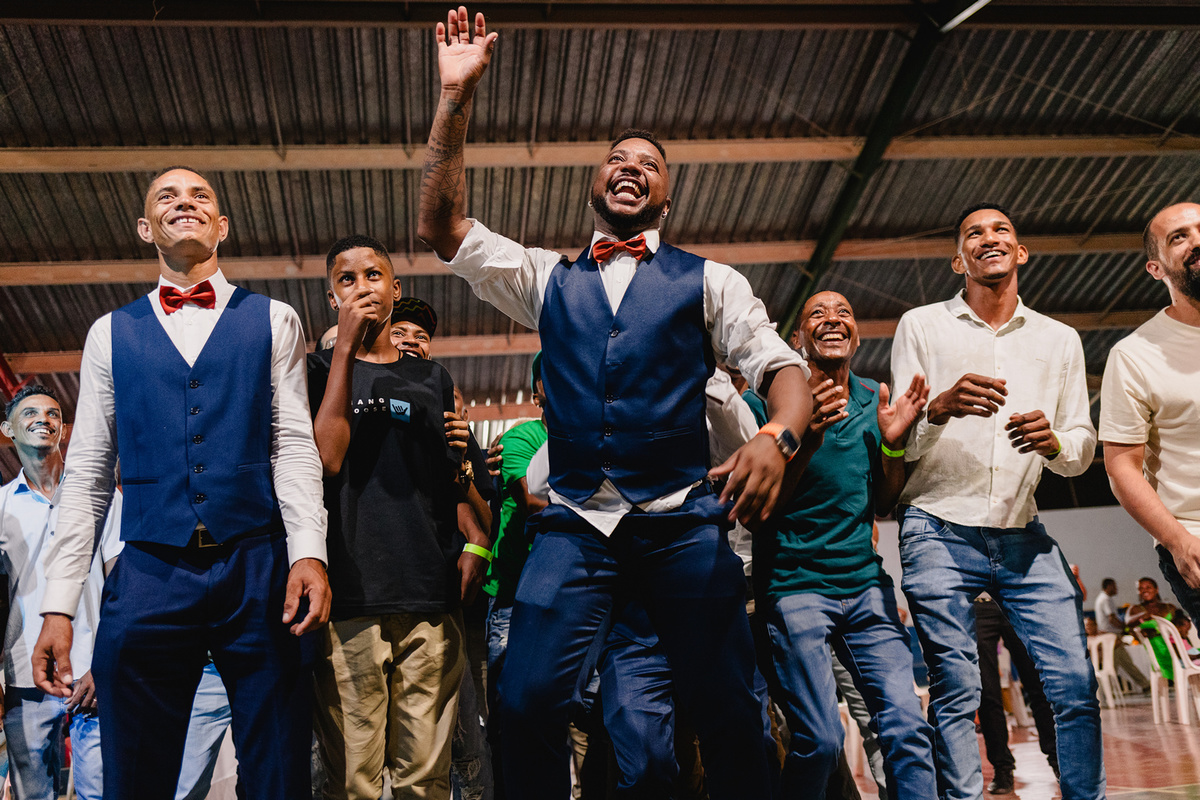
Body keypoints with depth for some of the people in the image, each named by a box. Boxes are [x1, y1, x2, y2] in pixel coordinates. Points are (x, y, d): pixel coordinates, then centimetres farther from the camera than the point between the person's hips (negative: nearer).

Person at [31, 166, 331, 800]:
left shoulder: (273, 321, 11)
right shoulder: (111, 333, 15)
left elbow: (293, 444, 4)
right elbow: (86, 474, 12)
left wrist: (308, 553, -12)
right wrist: (58, 604, 4)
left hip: (260, 574, -1)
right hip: (148, 576, 1)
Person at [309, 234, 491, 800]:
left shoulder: (432, 380, 21)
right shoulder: (318, 371, 12)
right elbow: (327, 457, -6)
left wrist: (475, 539, 5)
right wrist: (345, 349, -5)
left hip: (431, 592, 3)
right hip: (349, 596, -3)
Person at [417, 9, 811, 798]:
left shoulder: (708, 281, 12)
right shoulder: (547, 278, 17)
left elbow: (781, 366, 3)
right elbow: (443, 226, 9)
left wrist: (778, 436, -21)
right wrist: (456, 96, 2)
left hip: (683, 520, -1)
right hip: (575, 523, 1)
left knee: (729, 712, -4)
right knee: (529, 701, -12)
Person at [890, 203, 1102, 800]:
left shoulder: (1060, 340, 14)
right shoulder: (921, 327, 6)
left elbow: (1083, 445, 13)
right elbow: (898, 443, 1)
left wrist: (1053, 442, -11)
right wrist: (940, 408, -21)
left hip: (1023, 535, 3)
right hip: (938, 531, -2)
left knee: (1076, 684, -3)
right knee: (955, 692, -4)